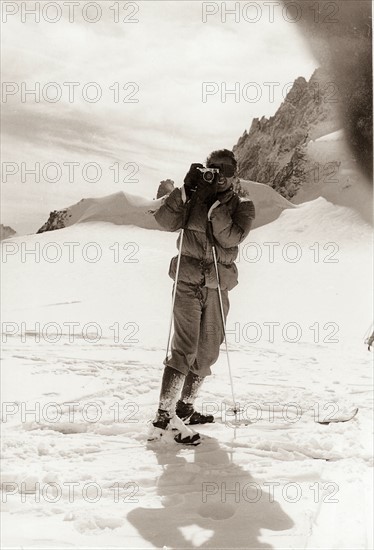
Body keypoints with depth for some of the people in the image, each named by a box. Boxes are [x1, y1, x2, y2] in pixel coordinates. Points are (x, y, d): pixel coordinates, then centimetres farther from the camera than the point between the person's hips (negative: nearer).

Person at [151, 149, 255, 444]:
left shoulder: (242, 207, 4)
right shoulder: (193, 199, 3)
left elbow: (231, 237, -14)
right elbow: (166, 221, -12)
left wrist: (215, 205, -20)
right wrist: (186, 190, -18)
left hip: (218, 287, 3)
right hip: (188, 281, -3)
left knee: (207, 351, 10)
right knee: (185, 347, -13)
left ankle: (186, 407, 27)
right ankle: (165, 414, -11)